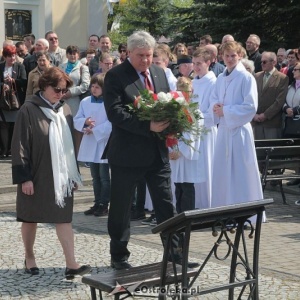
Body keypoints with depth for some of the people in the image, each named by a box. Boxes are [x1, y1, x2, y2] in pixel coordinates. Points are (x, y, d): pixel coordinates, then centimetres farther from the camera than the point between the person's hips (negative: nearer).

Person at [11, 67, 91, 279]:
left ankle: (71, 264, -6)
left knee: (64, 218, -2)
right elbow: (20, 145, -11)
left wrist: (74, 173, 13)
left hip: (61, 175, 4)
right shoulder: (29, 110, -10)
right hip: (36, 174, -4)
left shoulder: (65, 110, 6)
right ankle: (29, 258, 27)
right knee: (31, 218, 10)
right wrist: (24, 177, -14)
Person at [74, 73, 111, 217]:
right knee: (95, 176, 13)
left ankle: (104, 205, 7)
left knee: (104, 176, 0)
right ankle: (97, 203, 20)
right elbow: (76, 120, 8)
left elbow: (111, 123, -17)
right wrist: (85, 122, -12)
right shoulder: (85, 102, 7)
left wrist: (95, 130, -17)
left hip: (104, 143, -6)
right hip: (90, 144, 6)